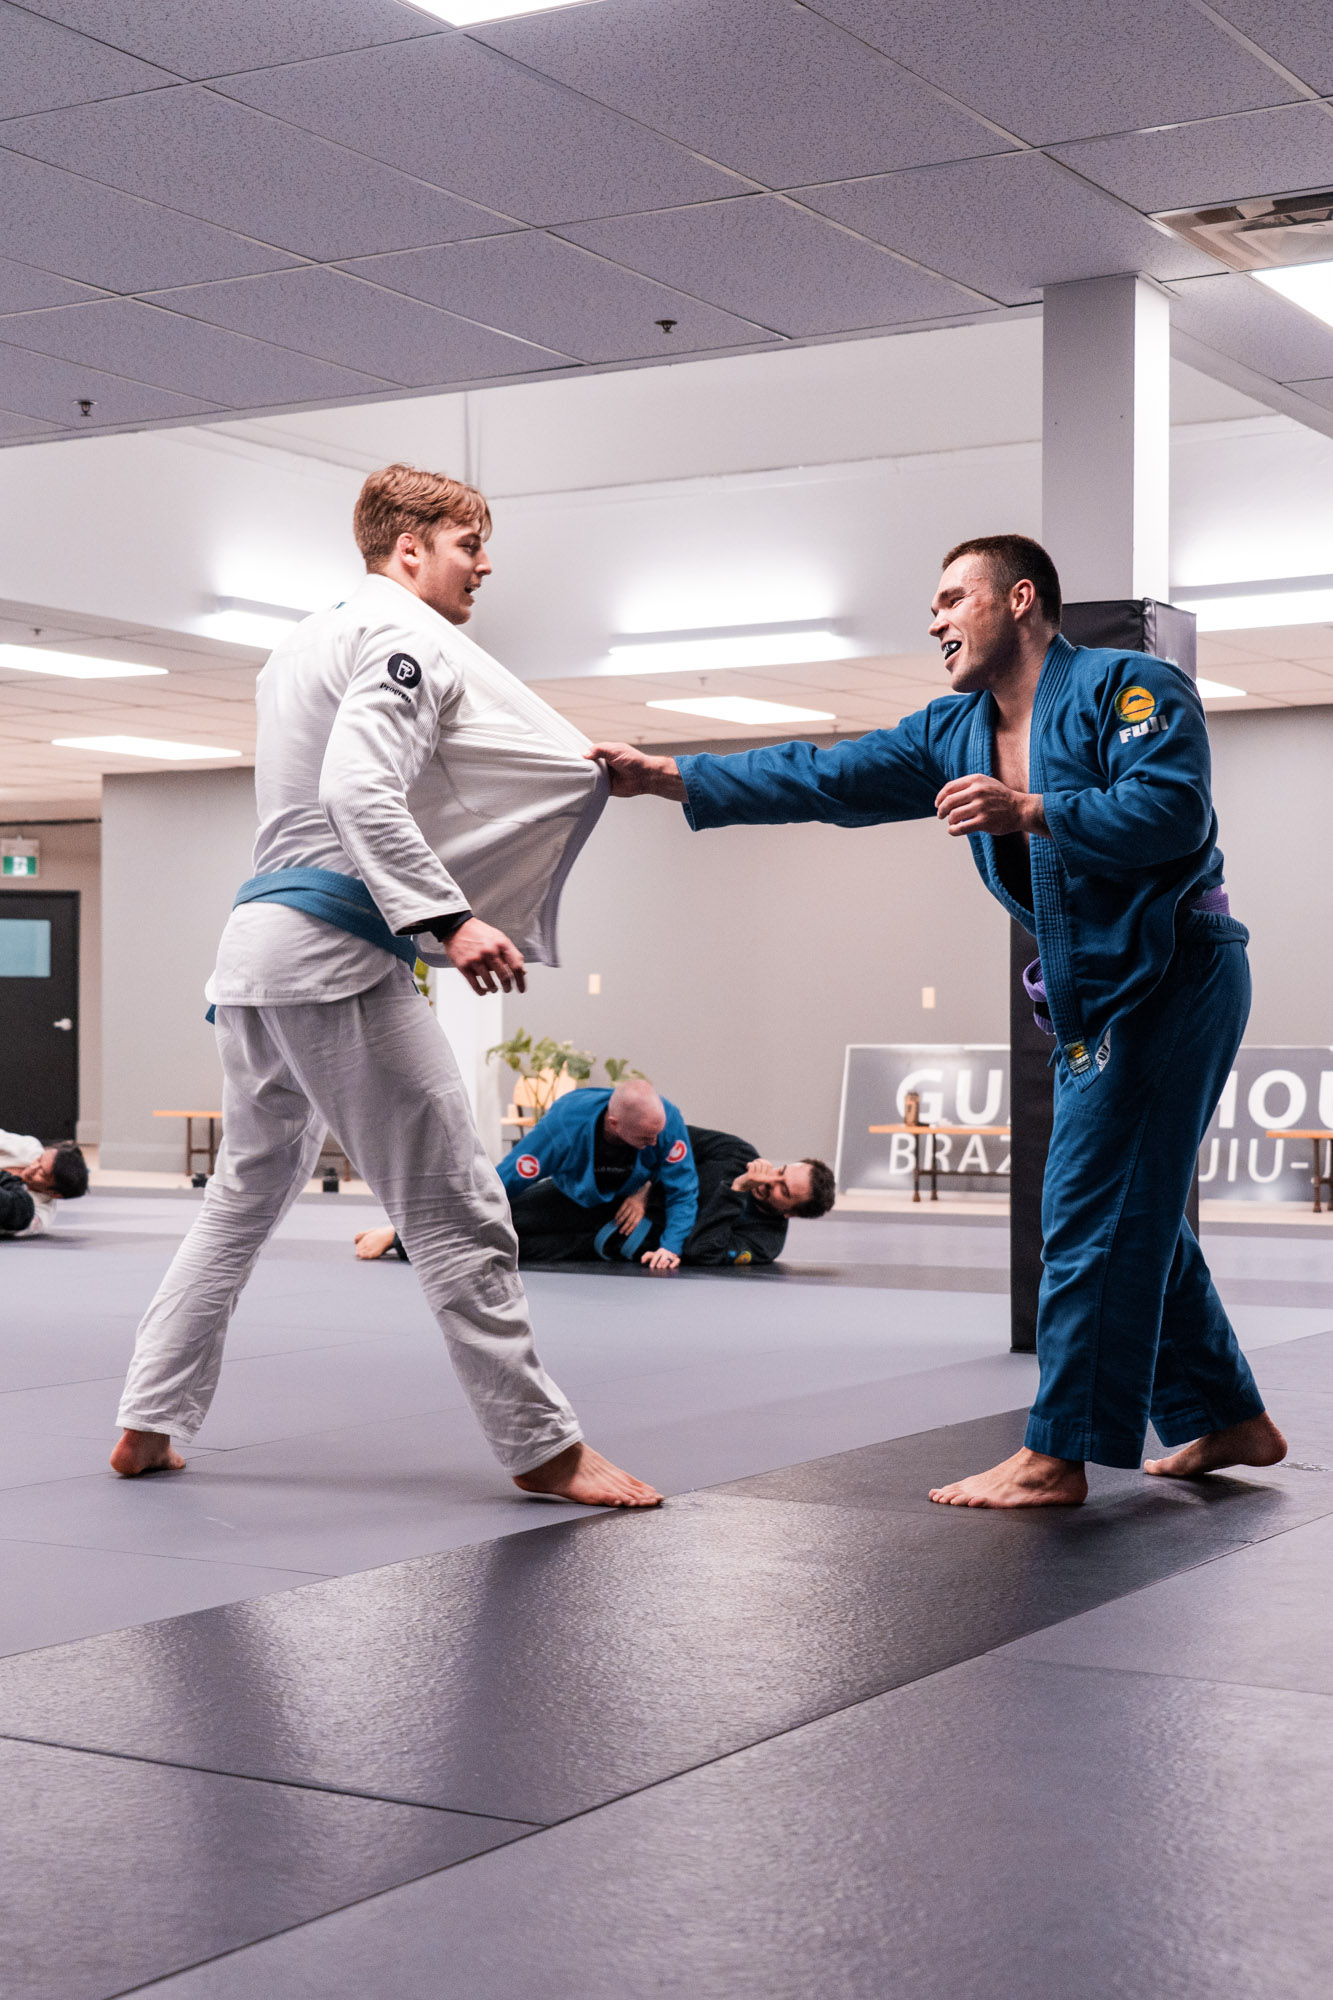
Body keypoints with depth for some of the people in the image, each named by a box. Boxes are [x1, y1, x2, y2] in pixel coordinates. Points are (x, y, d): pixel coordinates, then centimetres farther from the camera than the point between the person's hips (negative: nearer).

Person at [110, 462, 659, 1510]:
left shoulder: (311, 638, 22)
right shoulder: (409, 640, -8)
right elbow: (362, 793, -22)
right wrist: (450, 919, -26)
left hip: (259, 941, 10)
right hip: (338, 948, -10)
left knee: (248, 1192, 20)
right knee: (457, 1209, -5)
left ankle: (148, 1425, 22)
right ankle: (544, 1446, 0)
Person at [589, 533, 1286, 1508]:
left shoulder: (1132, 687, -11)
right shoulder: (953, 732, 12)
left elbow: (1175, 806, -24)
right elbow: (825, 777, 7)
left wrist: (1029, 813, -28)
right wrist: (668, 777, 0)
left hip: (1171, 976, -9)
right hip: (1100, 991, 9)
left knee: (1095, 1217, -9)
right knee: (1138, 1215, 14)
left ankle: (1056, 1457, -4)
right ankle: (1229, 1418, 26)